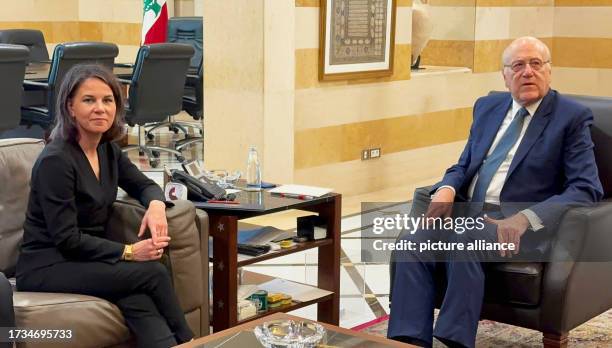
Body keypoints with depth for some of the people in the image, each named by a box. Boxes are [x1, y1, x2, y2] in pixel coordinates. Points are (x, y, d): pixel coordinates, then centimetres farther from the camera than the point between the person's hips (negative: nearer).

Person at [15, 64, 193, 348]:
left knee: (139, 301, -26)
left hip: (89, 258, 6)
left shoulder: (108, 151, 5)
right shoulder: (56, 160, -18)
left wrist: (156, 205, -7)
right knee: (153, 272, -21)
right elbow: (66, 239, -19)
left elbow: (144, 185, 17)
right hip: (47, 267, -6)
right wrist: (128, 252, -19)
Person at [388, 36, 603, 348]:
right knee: (413, 243, -24)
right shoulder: (487, 107, 18)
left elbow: (586, 189, -6)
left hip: (522, 226, -5)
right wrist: (446, 190, -3)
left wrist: (525, 218, -21)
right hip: (469, 214, 5)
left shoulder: (572, 117, 2)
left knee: (466, 243, -36)